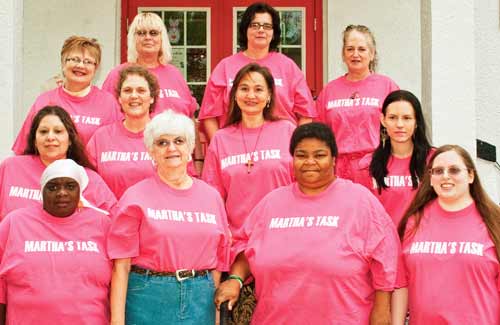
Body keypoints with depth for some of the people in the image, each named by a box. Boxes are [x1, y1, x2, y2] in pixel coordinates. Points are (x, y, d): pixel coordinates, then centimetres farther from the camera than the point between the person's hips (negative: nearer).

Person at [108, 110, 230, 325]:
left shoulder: (212, 197, 8)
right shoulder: (136, 197, -2)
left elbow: (217, 262, 9)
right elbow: (121, 266, -6)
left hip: (200, 301, 3)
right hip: (149, 300, -3)